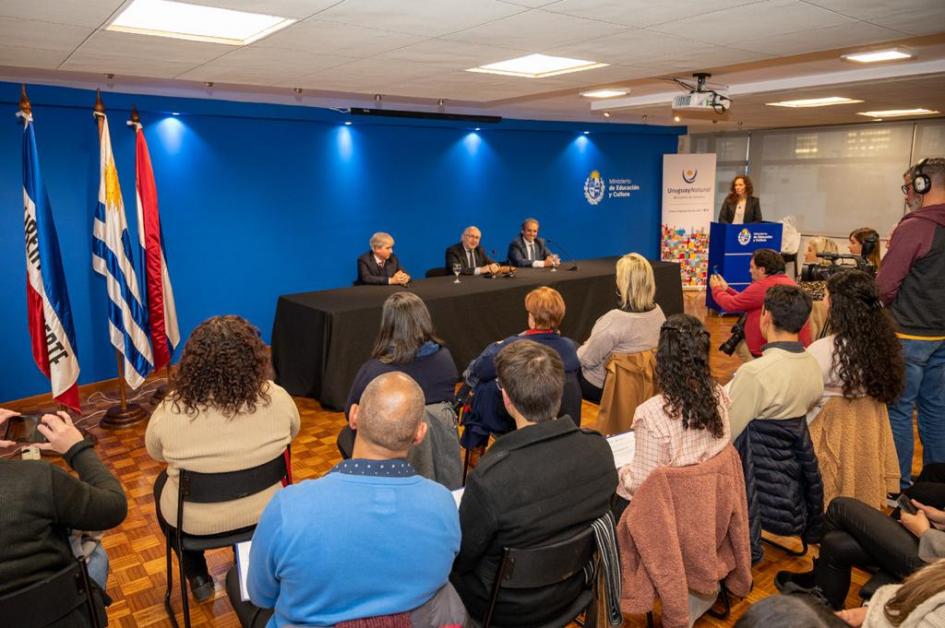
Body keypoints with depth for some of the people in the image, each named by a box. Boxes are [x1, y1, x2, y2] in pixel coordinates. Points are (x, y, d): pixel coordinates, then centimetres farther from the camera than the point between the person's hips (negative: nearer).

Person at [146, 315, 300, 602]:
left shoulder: (169, 411, -23)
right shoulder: (276, 398, -20)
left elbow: (155, 453, -1)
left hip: (195, 521, -1)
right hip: (262, 511, 2)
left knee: (162, 483, 31)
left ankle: (198, 577, 36)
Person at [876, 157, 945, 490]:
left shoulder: (913, 227, -18)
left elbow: (884, 285, -17)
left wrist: (894, 309, 2)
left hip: (909, 334, -8)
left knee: (899, 409, 2)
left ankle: (898, 485, 11)